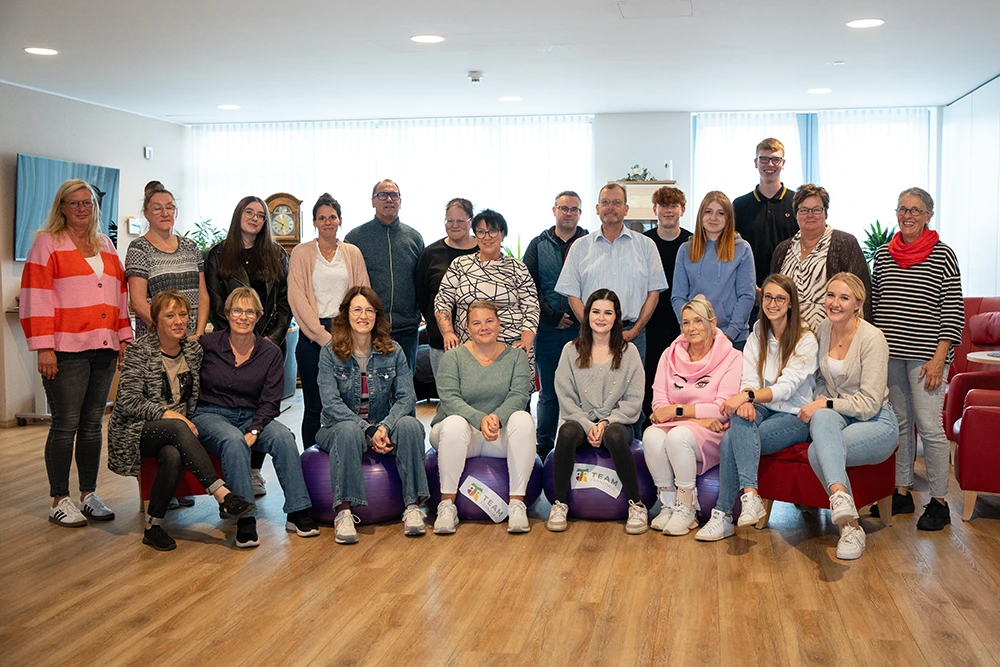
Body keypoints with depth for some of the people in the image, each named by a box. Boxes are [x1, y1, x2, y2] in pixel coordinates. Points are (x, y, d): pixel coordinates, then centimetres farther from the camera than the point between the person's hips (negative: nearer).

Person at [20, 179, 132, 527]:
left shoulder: (106, 245, 18)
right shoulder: (48, 243, 0)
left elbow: (120, 294, 21)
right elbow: (36, 297, -7)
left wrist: (124, 338, 13)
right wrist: (43, 348, -13)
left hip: (103, 350, 6)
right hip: (67, 351, -5)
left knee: (93, 424, 9)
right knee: (65, 425, -3)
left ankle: (89, 495, 17)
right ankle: (59, 501, 6)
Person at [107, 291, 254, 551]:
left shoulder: (193, 349, 8)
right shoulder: (140, 351, -8)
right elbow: (128, 401, -14)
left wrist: (187, 422, -1)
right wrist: (168, 414, -21)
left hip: (175, 430, 4)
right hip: (136, 431, -4)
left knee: (174, 455, -34)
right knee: (177, 428, -37)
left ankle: (153, 526, -20)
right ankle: (223, 496, -42)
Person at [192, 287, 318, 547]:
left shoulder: (270, 352, 3)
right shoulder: (206, 345, -2)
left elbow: (270, 401, 0)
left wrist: (254, 431, -17)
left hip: (252, 417, 2)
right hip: (211, 414, -2)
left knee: (283, 436, -28)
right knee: (234, 442, -35)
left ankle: (298, 513, -23)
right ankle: (245, 520, -34)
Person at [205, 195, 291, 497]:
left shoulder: (277, 255, 12)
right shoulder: (218, 255, 6)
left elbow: (285, 302, 9)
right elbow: (215, 303, 1)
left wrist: (274, 337, -4)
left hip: (270, 343, 2)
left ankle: (254, 470, 7)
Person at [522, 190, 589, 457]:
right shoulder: (539, 245, 9)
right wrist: (552, 316, -6)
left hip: (582, 329, -1)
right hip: (547, 329, 1)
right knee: (548, 392, 8)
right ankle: (543, 446, 17)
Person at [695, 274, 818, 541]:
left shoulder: (805, 340, -6)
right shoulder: (757, 334, 11)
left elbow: (787, 386, -18)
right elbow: (750, 379, 0)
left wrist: (747, 396, -34)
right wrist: (745, 401, -24)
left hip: (795, 416, -4)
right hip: (763, 409, 4)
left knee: (731, 440, -29)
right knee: (740, 416, -33)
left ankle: (723, 516, -25)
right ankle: (750, 495, -39)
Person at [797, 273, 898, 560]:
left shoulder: (872, 338, -15)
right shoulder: (823, 329, 4)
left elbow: (869, 404, -17)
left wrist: (826, 404, -21)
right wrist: (819, 404, 1)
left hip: (876, 423, -5)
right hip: (836, 416, 5)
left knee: (818, 452, -33)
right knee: (822, 419, -36)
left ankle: (850, 526, -30)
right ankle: (840, 494, -50)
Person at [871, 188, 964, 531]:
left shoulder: (942, 256, -4)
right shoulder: (883, 255, 9)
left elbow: (954, 312, -6)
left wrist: (938, 358, -12)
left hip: (925, 354, -4)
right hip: (889, 354, 5)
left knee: (929, 426, -5)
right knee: (899, 422, 12)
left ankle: (939, 502, 5)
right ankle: (902, 492, 22)